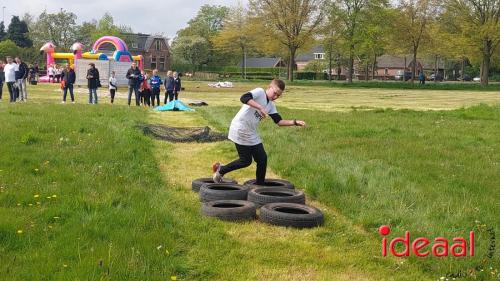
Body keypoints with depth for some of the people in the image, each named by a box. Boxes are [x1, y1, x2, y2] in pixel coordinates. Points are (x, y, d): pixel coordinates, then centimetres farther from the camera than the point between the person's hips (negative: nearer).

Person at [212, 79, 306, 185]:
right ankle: (220, 170, 15)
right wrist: (260, 107, -39)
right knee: (246, 161, -3)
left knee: (262, 158, 5)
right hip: (240, 130, -8)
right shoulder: (259, 92, -14)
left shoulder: (271, 105, 10)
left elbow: (279, 121, 6)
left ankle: (259, 185, 18)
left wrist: (295, 122, -7)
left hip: (252, 134, 8)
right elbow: (244, 98, -31)